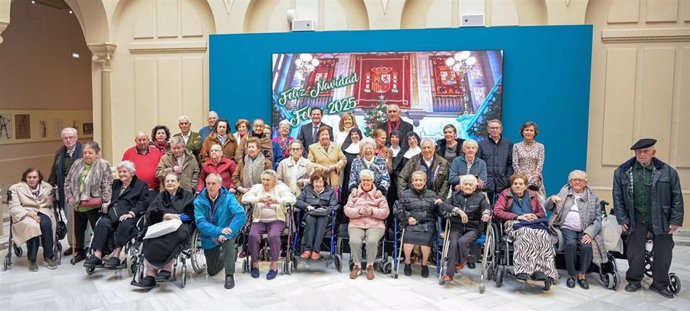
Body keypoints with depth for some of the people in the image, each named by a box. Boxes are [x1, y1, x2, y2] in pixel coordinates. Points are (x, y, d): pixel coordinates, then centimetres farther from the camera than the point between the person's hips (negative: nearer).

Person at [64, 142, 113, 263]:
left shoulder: (103, 165, -7)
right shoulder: (77, 164, 9)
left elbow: (107, 185, -12)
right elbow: (68, 181, 14)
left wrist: (105, 202, -17)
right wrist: (69, 196, 4)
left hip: (94, 205, -6)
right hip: (78, 205, 6)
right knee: (78, 230, 18)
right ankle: (79, 252, 34)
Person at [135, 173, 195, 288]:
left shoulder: (187, 195, 19)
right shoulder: (160, 196, 28)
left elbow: (191, 215, 5)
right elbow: (150, 214, 11)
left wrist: (175, 217, -9)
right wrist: (165, 215, -7)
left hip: (180, 225, -3)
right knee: (150, 239, -31)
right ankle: (150, 274, -38)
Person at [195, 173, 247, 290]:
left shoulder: (228, 197, -14)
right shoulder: (199, 201, -10)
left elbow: (241, 215, -27)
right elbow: (200, 222, -22)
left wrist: (227, 232, -38)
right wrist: (219, 231, -37)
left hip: (225, 233, -2)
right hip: (209, 239, 2)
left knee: (228, 238, -37)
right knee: (212, 272, 8)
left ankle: (229, 275, -25)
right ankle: (222, 257, 43)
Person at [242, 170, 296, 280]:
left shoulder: (280, 187, 3)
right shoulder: (257, 187, 8)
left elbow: (292, 199, -13)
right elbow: (244, 198, -8)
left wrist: (276, 200, -29)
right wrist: (259, 199, -26)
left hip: (276, 220, -2)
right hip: (259, 220, 2)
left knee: (274, 236, -32)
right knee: (253, 235, -27)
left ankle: (274, 266, -17)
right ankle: (255, 264, -8)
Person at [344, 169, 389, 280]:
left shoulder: (379, 194, 13)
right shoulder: (354, 194, 16)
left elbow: (385, 212, 3)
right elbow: (347, 210, 5)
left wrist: (372, 211, -14)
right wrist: (358, 211, -15)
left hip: (375, 225, -1)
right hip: (356, 224, 1)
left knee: (372, 241, -32)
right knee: (354, 241, -30)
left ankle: (370, 266, -8)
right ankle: (357, 265, -6)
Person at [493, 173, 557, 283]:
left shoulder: (532, 195, 25)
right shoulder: (505, 194, 15)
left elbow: (542, 212, 29)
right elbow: (497, 211, 2)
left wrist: (535, 216, 3)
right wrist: (518, 216, -6)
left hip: (534, 223, 3)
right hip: (515, 224, -3)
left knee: (543, 236, -32)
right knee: (527, 234, -38)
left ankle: (545, 270, -42)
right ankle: (525, 269, -46)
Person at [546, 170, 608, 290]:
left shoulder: (593, 197, 11)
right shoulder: (564, 192, 13)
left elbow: (597, 219, 5)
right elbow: (547, 208, 11)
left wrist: (589, 233, -12)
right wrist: (551, 199, -12)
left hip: (584, 231, 1)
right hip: (567, 228, 0)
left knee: (587, 245, -30)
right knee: (571, 243, -31)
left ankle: (582, 275, -11)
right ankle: (571, 275, -14)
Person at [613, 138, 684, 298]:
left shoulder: (668, 171, -2)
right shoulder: (622, 172, -2)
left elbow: (677, 197, 0)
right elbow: (618, 197, 1)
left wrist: (675, 221, -3)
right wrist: (622, 219, -3)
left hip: (661, 221, 0)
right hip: (636, 221, 0)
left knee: (663, 253, 8)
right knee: (635, 252, 7)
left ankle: (660, 284, 25)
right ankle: (634, 281, 25)